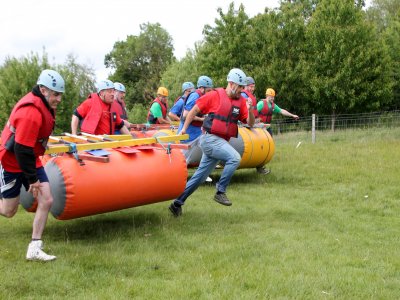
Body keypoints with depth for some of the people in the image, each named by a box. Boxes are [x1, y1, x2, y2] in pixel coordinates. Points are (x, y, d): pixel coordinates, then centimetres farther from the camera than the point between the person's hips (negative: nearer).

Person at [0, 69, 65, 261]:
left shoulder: (44, 105, 2)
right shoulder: (31, 113, -29)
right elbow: (22, 150, -27)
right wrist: (33, 179, -20)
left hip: (30, 160, 8)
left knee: (46, 201, -4)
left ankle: (34, 249, 4)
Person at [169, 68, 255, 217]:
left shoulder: (241, 101, 7)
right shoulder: (215, 95, -6)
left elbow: (250, 123, 6)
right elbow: (195, 109, 2)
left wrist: (249, 110, -14)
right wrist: (184, 128, 2)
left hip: (222, 142, 6)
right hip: (210, 139, -6)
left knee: (199, 177, 10)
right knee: (234, 158, -25)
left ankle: (177, 203, 21)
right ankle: (220, 192, -13)